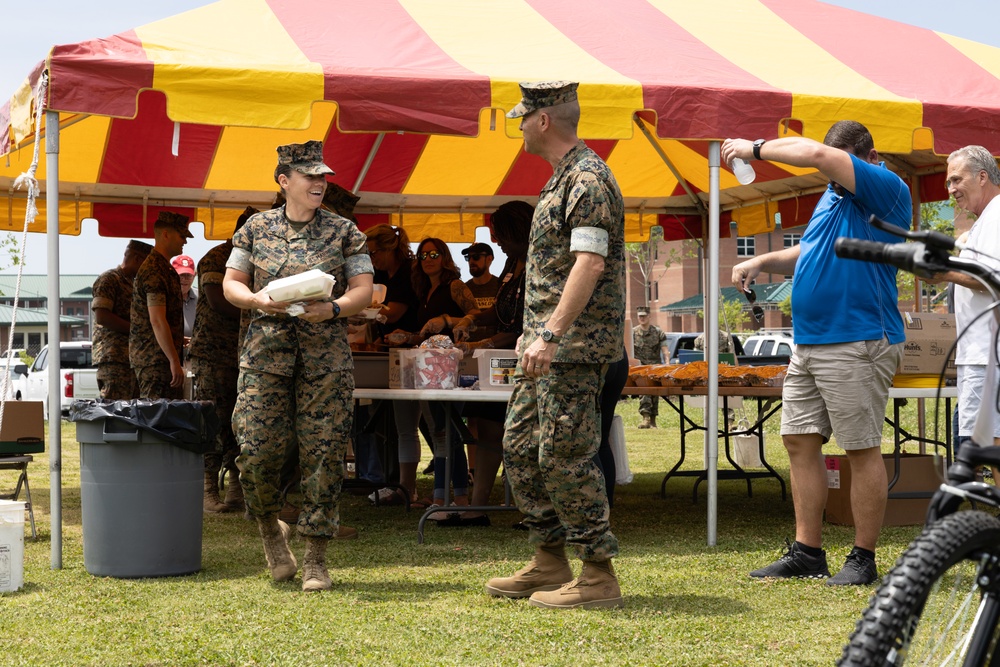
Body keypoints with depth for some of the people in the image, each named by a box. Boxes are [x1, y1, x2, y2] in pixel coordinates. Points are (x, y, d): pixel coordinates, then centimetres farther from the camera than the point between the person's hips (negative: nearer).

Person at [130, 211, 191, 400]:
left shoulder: (165, 269, 20)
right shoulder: (154, 271, -15)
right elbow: (157, 320, -21)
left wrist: (174, 358, 25)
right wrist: (174, 360, -22)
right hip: (155, 358, -10)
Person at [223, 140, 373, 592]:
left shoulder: (343, 231, 7)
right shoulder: (257, 228, 9)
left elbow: (363, 290, 4)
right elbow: (231, 283, 11)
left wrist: (333, 308, -16)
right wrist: (256, 300, -11)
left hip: (326, 354, 0)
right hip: (266, 349, 0)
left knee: (323, 453, -4)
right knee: (257, 448, -7)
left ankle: (316, 558, 5)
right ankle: (269, 528, 23)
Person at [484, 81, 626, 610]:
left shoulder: (588, 179, -14)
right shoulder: (563, 179, 19)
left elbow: (590, 264, -24)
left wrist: (551, 335, -29)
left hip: (576, 345, -11)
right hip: (549, 342, 11)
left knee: (565, 455, -9)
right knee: (521, 446, 13)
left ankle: (599, 576, -3)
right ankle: (550, 563, 20)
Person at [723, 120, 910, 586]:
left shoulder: (886, 189, -9)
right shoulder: (832, 194, 18)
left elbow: (817, 154, -20)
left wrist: (755, 149, -10)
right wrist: (762, 262, 13)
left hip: (858, 343, -9)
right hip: (808, 343, 9)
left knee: (862, 450, -3)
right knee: (799, 442, 8)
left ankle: (863, 559, 4)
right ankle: (807, 552, 15)